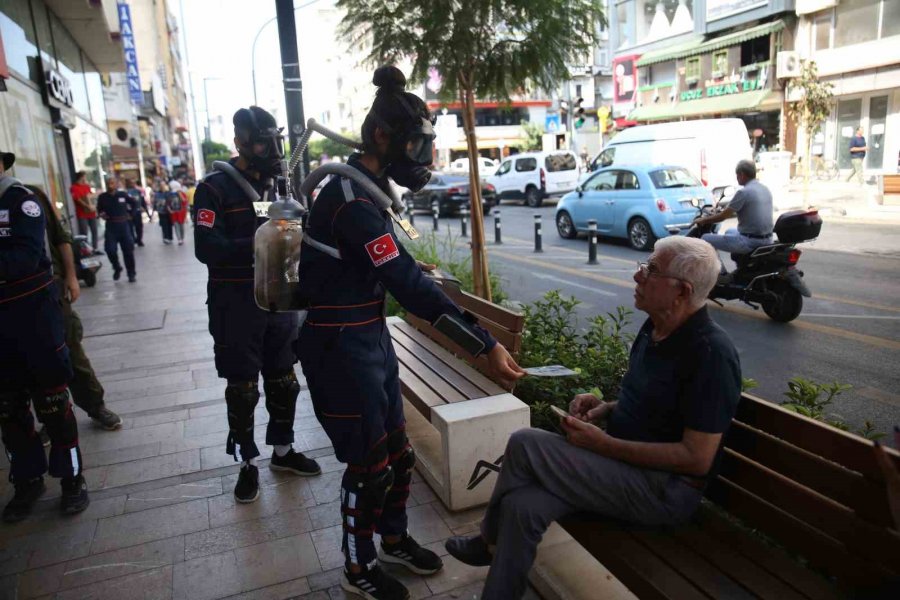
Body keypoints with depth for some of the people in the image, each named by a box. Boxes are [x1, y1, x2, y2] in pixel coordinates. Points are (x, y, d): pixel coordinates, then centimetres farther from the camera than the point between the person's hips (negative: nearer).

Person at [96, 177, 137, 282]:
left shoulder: (123, 195, -1)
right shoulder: (103, 197, 0)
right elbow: (99, 209, 14)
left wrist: (129, 214, 10)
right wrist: (102, 214, -6)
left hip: (123, 224, 0)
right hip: (110, 226, 0)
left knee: (128, 250, 3)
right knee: (110, 249, -10)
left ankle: (131, 273, 13)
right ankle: (117, 268, 16)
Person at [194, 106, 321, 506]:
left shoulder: (278, 183, 9)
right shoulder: (215, 187, -10)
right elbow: (207, 248, -21)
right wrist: (260, 245, -31)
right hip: (236, 303, -5)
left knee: (284, 380, 15)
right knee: (241, 388, 6)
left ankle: (283, 451, 33)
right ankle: (247, 464, 23)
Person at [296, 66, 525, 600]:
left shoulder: (366, 186, 7)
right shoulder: (352, 198, -24)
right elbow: (408, 286, -30)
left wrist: (411, 268, 23)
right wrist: (486, 344, -30)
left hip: (371, 336, 9)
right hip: (341, 346, -9)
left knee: (398, 452, 20)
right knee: (369, 465, 7)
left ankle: (394, 539, 44)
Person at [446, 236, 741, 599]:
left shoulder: (711, 353, -20)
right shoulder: (655, 328, 8)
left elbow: (697, 458, -20)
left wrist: (602, 444, -20)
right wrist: (607, 409, 0)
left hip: (665, 489, -8)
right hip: (623, 462, 8)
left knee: (524, 445, -19)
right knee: (522, 506, -18)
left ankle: (490, 541, 8)